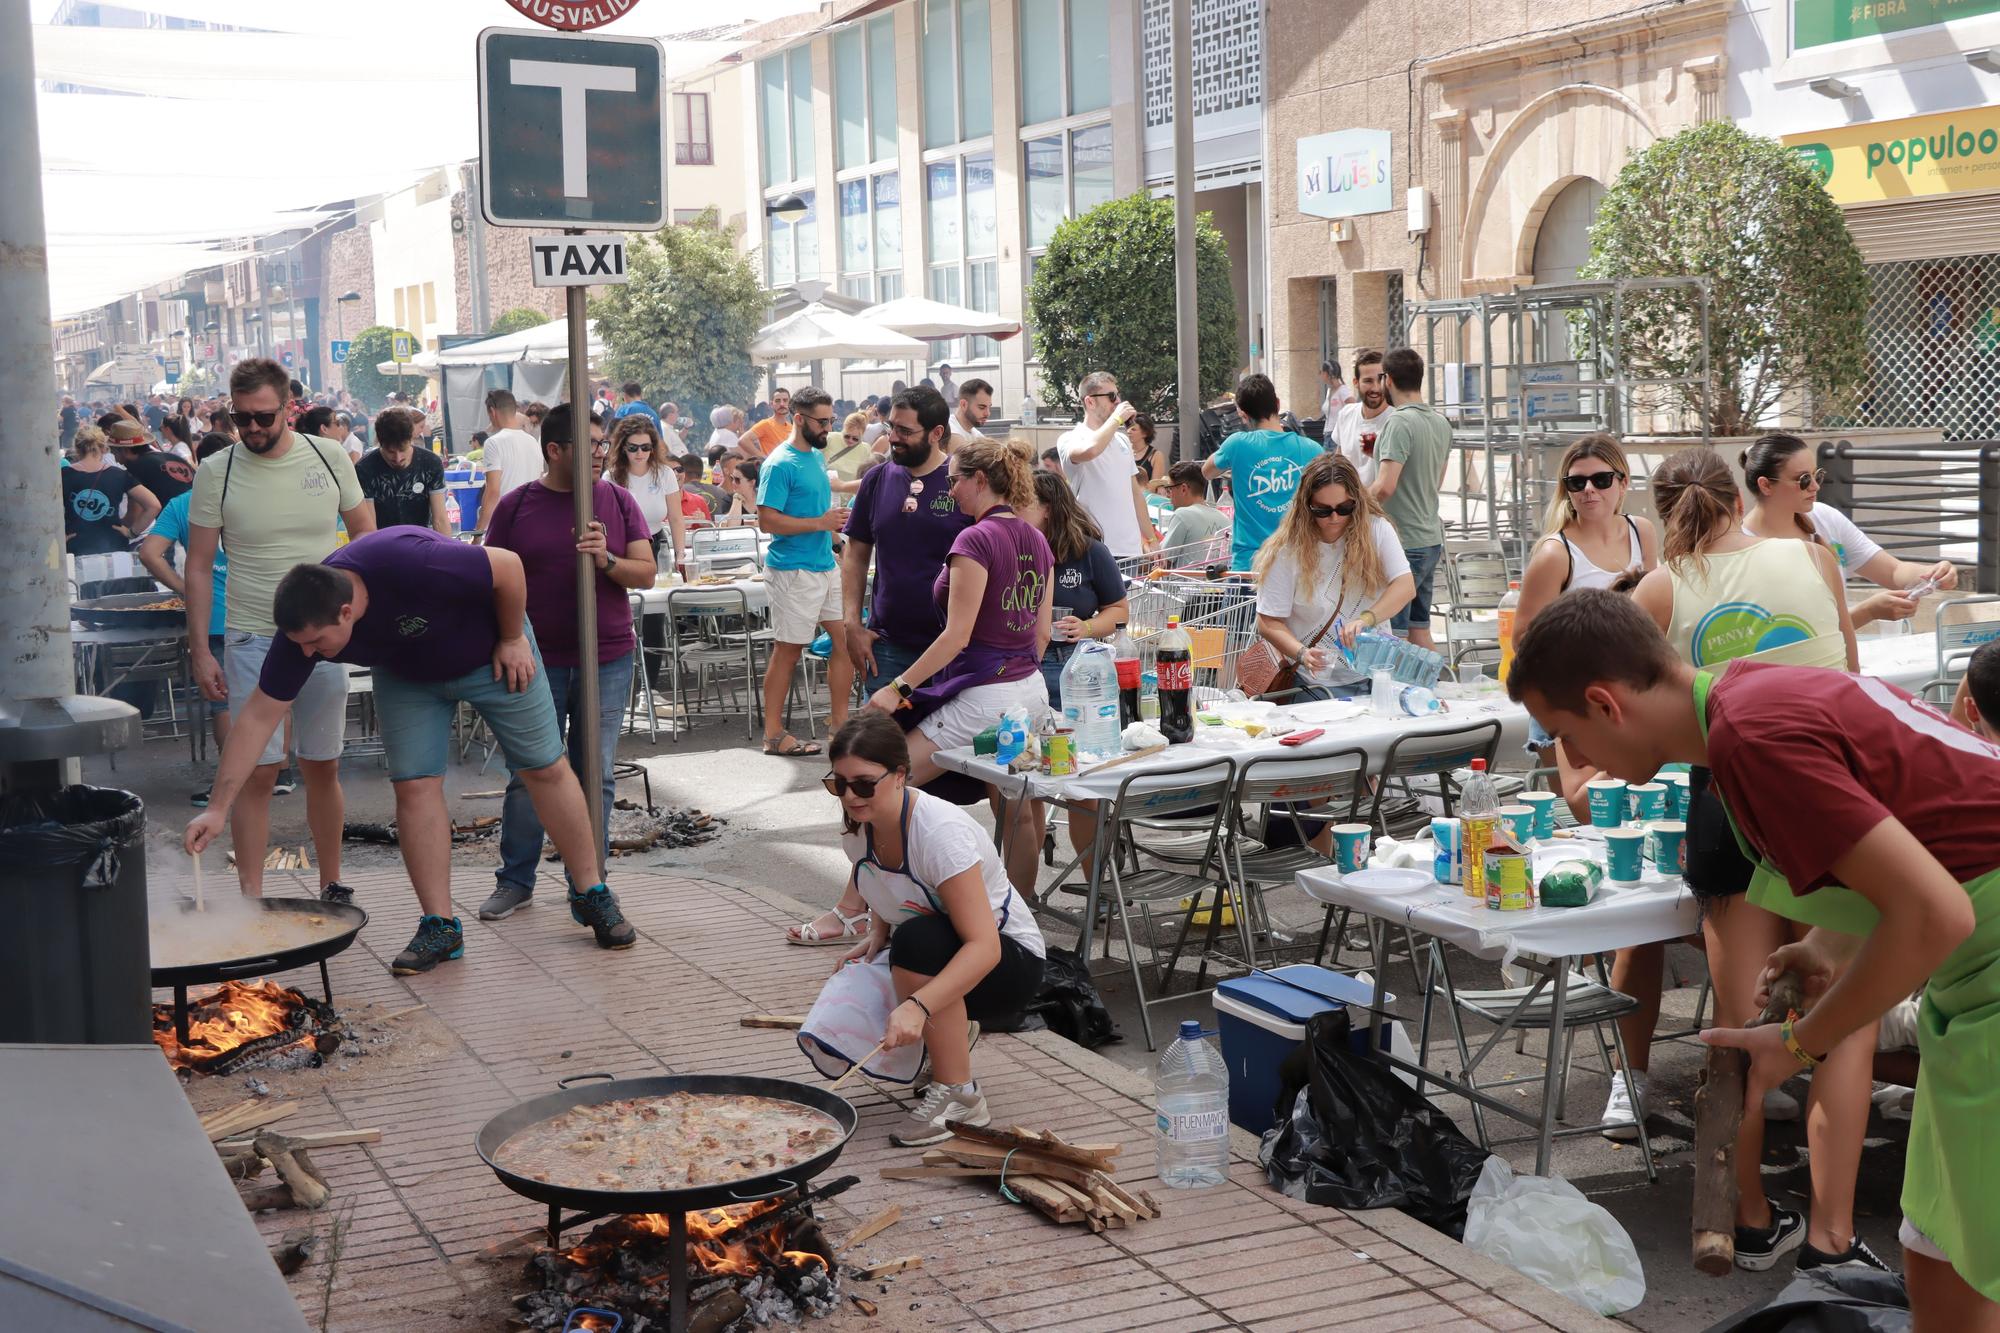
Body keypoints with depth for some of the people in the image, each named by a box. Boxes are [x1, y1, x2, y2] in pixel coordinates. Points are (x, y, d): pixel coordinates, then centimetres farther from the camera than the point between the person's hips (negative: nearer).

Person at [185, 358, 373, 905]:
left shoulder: (329, 458, 1)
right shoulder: (216, 471, -3)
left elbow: (366, 535, 12)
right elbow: (199, 567, 2)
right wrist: (200, 650, -3)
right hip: (252, 637, -1)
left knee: (323, 768, 9)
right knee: (256, 772, -5)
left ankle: (331, 885, 22)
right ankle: (251, 899, 0)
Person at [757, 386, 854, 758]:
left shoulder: (817, 456, 14)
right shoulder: (780, 464, -13)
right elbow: (767, 519, -19)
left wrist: (834, 517, 8)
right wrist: (820, 523, -21)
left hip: (825, 565, 9)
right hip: (793, 570, -9)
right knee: (788, 650, -2)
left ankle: (839, 719, 19)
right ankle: (774, 735, 6)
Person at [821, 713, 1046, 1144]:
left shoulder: (940, 830, -31)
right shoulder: (857, 825, -8)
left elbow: (983, 946, -37)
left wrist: (917, 1005, -50)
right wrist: (875, 939, -8)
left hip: (1008, 962, -7)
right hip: (930, 960, 7)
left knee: (918, 940, -37)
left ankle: (959, 1095, -21)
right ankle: (951, 1033, 16)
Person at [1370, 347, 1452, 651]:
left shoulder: (1399, 422, -16)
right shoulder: (1441, 422, 10)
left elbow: (1385, 487, -25)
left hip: (1403, 544, -9)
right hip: (1431, 540, 9)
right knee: (1420, 630, 15)